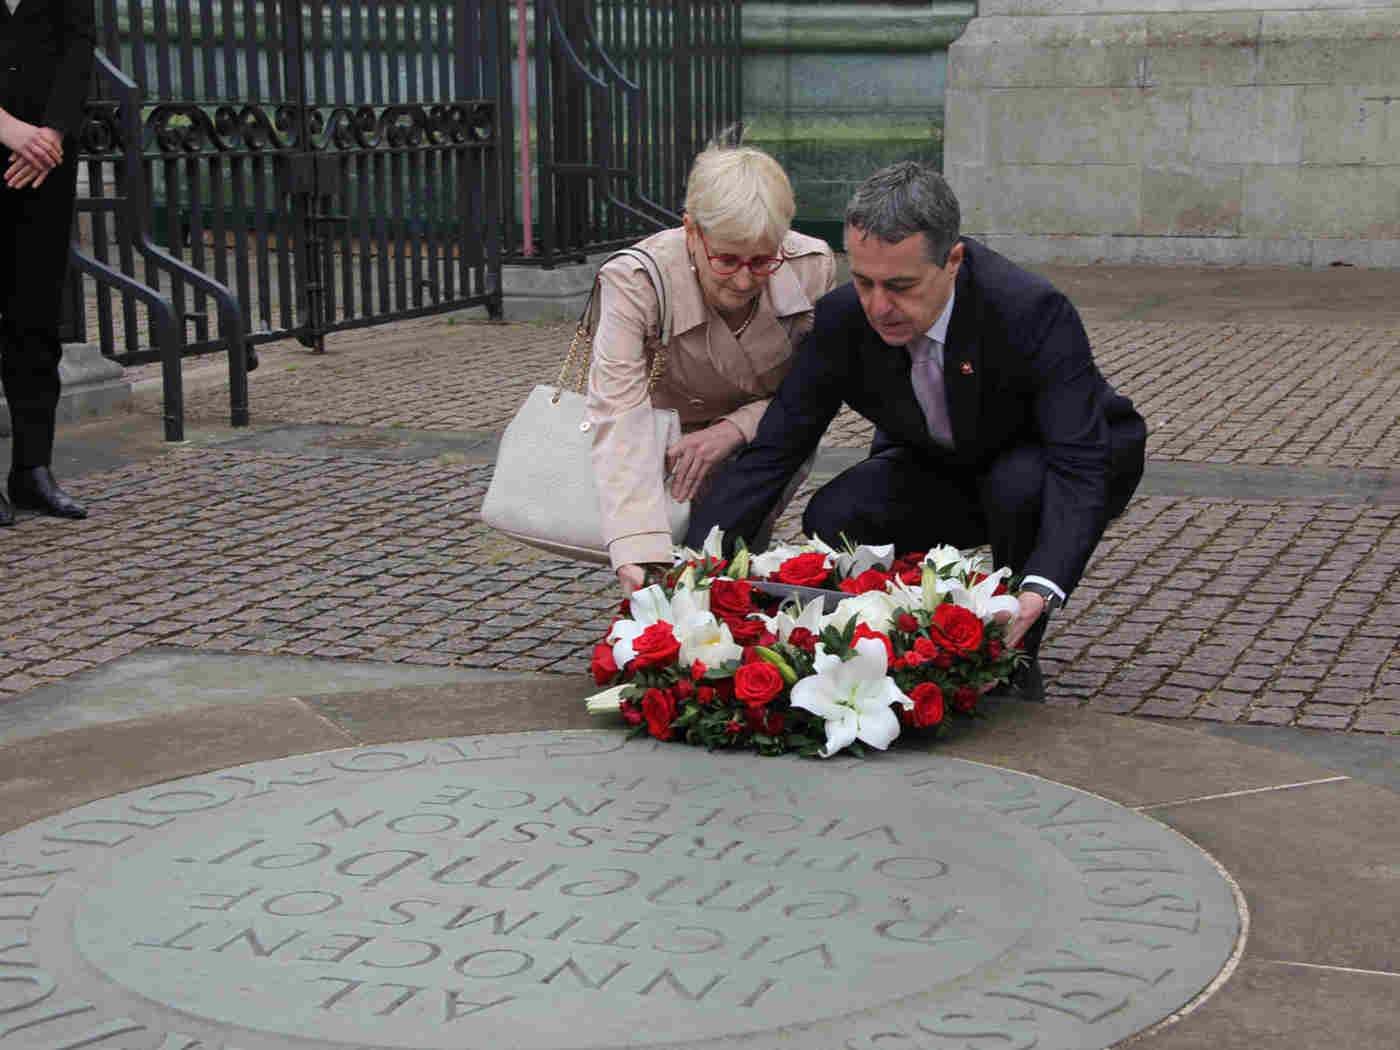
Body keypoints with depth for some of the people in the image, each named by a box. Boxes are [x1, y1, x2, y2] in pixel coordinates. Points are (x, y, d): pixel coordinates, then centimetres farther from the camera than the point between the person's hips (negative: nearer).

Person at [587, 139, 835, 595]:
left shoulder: (812, 268, -21)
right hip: (672, 442, -1)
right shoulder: (633, 282, -29)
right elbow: (619, 418, -37)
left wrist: (735, 429, -28)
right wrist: (639, 557, -49)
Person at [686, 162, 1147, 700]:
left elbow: (1079, 466, -40)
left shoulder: (1033, 311, -35)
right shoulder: (842, 319, -22)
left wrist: (1037, 592, -57)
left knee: (1018, 486, -37)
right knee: (832, 520, -23)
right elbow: (773, 449, -19)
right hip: (944, 471, 4)